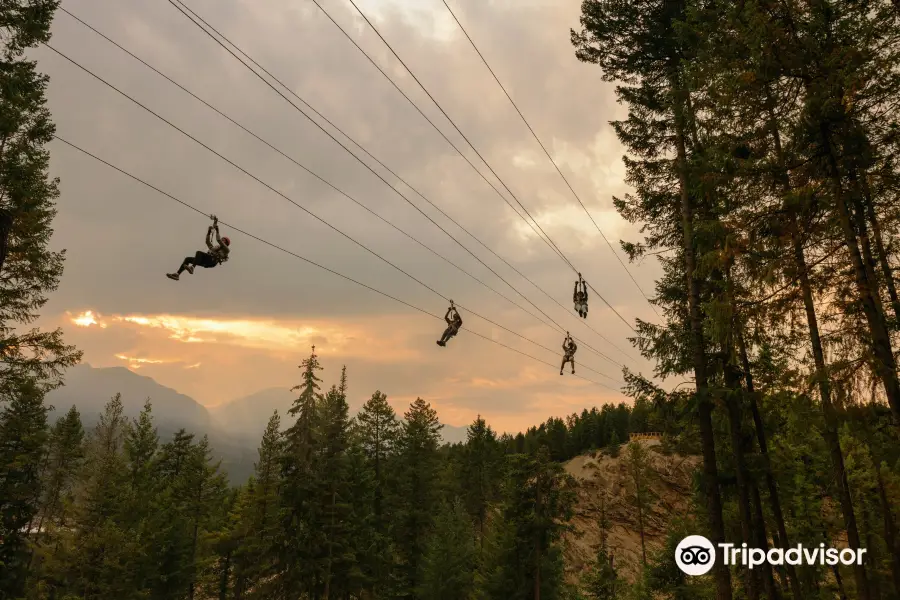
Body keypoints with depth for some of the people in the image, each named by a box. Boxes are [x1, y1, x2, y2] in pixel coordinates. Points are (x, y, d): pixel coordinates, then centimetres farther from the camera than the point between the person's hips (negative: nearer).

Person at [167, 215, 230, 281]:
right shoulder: (213, 248, 38)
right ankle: (177, 274, -17)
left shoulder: (225, 249, 14)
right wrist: (209, 231, 26)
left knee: (199, 252, -31)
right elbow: (207, 241, 32)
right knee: (188, 259, -5)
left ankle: (192, 267, -49)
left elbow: (218, 239, 2)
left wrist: (217, 230, 4)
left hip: (212, 261, -8)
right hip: (206, 262, 8)